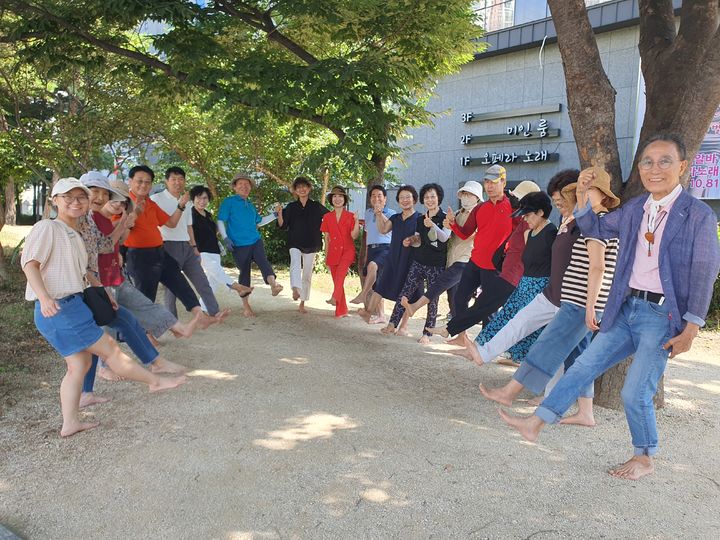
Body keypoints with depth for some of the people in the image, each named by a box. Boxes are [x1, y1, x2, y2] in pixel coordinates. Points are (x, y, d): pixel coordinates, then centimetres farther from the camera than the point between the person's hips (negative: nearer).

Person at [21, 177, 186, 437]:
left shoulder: (75, 235, 17)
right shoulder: (47, 227, -9)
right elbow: (30, 262, -16)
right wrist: (44, 298, -29)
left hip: (72, 304, 9)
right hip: (58, 308, -9)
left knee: (79, 363, 10)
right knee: (110, 348, 0)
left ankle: (70, 423, 15)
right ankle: (155, 381, 11)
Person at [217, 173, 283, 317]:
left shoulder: (250, 205, 18)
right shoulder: (228, 202, 1)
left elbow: (259, 222, 30)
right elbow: (220, 222, -3)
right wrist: (225, 238, -16)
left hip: (256, 241, 4)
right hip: (239, 245, -4)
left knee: (263, 262, -23)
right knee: (244, 272, 2)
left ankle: (273, 285, -48)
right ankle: (246, 306, 13)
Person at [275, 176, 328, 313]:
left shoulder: (316, 207, 5)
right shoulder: (291, 207, 6)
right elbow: (283, 226, 2)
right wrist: (279, 213, -13)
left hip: (311, 245, 1)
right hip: (295, 243, -1)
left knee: (307, 275, 6)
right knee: (295, 264, -31)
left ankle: (302, 304, 16)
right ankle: (295, 289, -51)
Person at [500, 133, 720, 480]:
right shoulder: (634, 210, 7)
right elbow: (595, 229, 21)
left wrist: (691, 328, -13)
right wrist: (583, 198, 3)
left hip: (662, 315, -6)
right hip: (626, 308, 6)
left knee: (635, 393, 0)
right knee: (584, 366, 7)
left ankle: (645, 459, 24)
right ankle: (535, 423, 13)